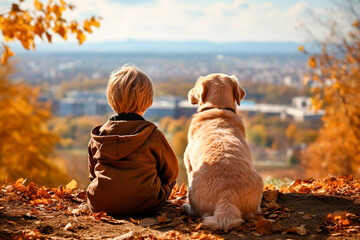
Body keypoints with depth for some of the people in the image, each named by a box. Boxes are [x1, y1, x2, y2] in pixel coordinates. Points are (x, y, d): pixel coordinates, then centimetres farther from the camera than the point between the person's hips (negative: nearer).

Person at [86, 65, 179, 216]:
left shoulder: (97, 137, 0)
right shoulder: (153, 136, -9)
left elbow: (93, 174, 13)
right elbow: (171, 172, 5)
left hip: (99, 205, 4)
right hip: (144, 206, -4)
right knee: (169, 179, 22)